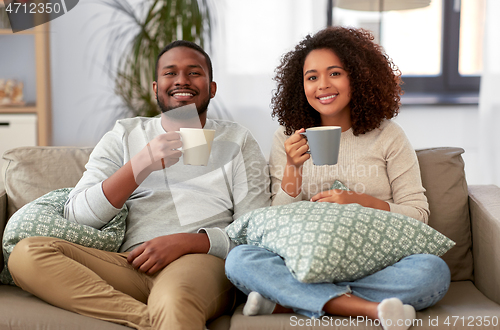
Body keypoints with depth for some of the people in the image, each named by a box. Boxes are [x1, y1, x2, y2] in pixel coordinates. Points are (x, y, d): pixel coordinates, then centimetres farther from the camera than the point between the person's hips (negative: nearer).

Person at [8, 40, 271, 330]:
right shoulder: (124, 135, 19)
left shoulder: (238, 141, 15)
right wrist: (142, 165, -9)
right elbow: (76, 216, 5)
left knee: (174, 300, -43)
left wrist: (187, 242, -11)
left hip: (203, 263, -5)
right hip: (131, 267, 6)